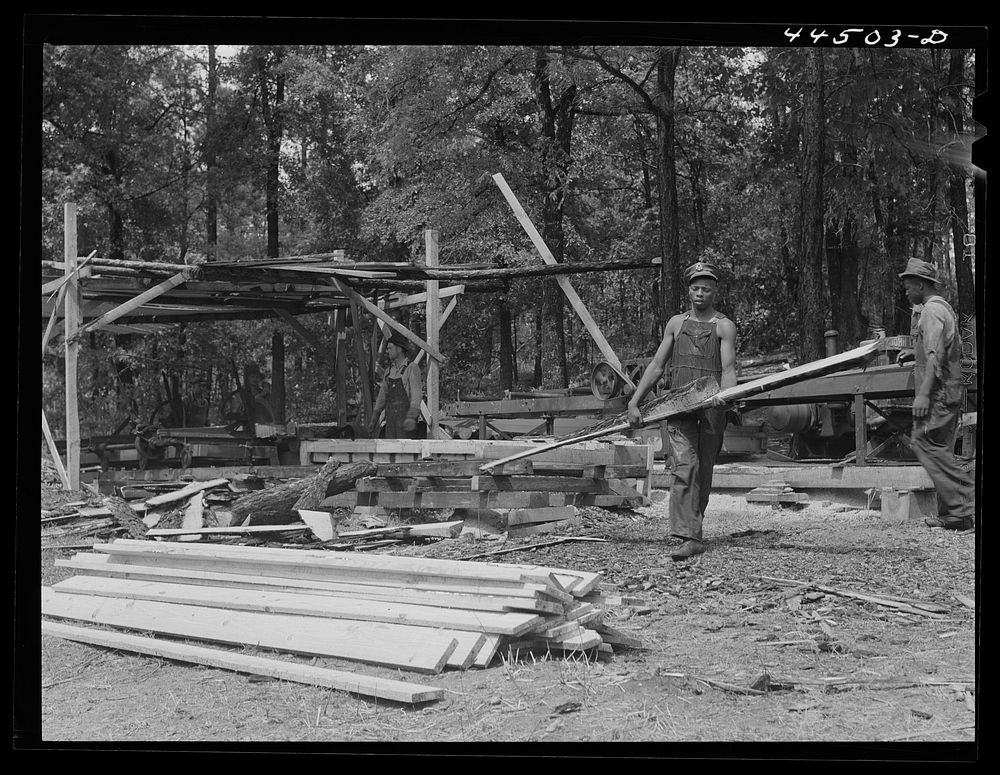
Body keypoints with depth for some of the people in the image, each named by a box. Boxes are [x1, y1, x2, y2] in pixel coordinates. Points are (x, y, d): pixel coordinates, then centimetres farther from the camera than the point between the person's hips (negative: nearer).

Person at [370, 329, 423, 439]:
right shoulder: (389, 371, 15)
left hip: (406, 415, -7)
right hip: (391, 417, 7)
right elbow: (382, 396, 21)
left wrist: (411, 417, -31)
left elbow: (417, 394, -18)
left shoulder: (412, 368, -8)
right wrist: (374, 420, 20)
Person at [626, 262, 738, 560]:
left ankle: (692, 525, 25)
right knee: (685, 468, -15)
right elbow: (656, 365, 15)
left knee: (703, 471, 6)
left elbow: (728, 369, -4)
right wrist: (634, 402, 8)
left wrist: (725, 394, -25)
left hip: (711, 405, -1)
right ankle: (691, 537, -21)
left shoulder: (724, 326, 8)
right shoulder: (676, 323, 16)